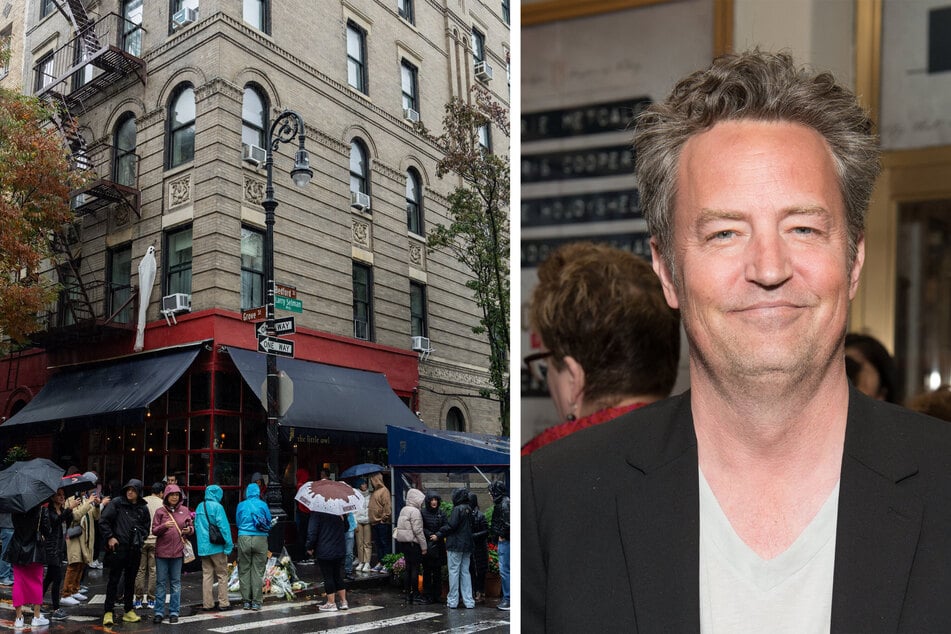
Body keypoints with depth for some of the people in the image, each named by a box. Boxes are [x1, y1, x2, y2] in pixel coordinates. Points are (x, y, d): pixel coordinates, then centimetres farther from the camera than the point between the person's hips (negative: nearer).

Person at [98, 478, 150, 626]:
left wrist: (141, 538, 4)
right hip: (118, 547, -4)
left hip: (135, 548, 4)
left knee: (130, 580, 11)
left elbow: (146, 527, 19)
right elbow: (103, 521, -4)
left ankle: (129, 611, 20)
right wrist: (109, 537, -9)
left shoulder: (143, 508, 9)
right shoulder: (116, 503, -4)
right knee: (114, 579, -1)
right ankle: (108, 612, 4)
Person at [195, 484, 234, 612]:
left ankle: (207, 603, 12)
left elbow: (196, 526, 16)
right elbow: (224, 527, -15)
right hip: (217, 547, -6)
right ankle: (223, 603, 5)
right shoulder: (217, 507, -13)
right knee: (222, 575, 4)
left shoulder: (199, 507, 8)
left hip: (203, 547, 6)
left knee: (207, 575, 11)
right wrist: (228, 545, -11)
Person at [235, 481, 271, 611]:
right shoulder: (263, 505, 1)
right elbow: (269, 522, 9)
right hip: (260, 539, 0)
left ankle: (246, 600, 10)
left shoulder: (241, 505, 3)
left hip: (244, 538, 0)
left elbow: (237, 522, 14)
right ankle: (256, 601, 4)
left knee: (244, 570, 9)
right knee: (258, 571, 4)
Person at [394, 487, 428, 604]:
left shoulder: (403, 510, 14)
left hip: (403, 542, 9)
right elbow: (418, 530, -17)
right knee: (415, 568, -3)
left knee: (408, 568, 12)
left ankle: (407, 594, 15)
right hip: (413, 543, -9)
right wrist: (424, 546, -11)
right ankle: (415, 595, -1)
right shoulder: (415, 511, -13)